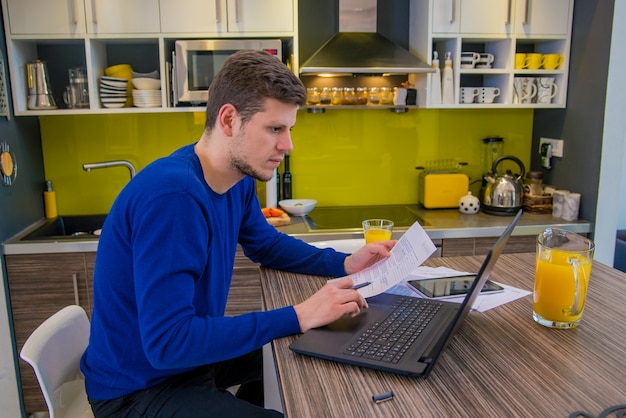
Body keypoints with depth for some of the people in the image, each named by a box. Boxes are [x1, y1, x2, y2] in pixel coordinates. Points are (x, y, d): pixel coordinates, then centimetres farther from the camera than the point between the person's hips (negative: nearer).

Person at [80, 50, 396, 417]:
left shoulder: (238, 179, -4)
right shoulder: (171, 195, -32)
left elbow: (269, 246, 13)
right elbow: (168, 342, -34)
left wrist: (344, 263, -3)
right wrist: (298, 317, -33)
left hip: (192, 354, 9)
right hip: (140, 387, -8)